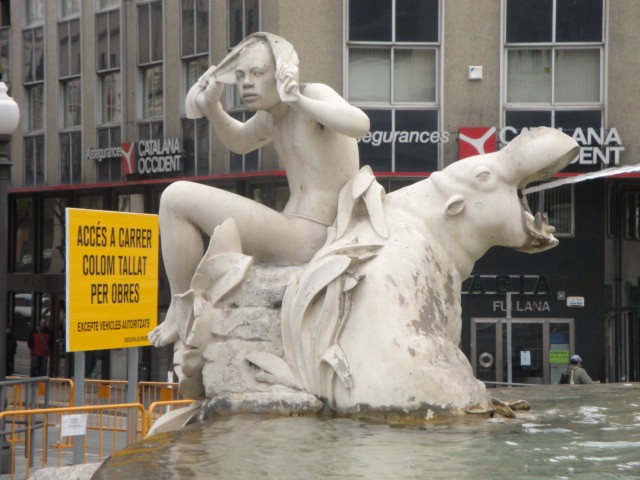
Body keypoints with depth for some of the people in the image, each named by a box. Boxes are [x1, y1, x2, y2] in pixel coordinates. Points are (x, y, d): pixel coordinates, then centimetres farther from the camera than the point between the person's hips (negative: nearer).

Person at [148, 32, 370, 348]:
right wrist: (211, 106, 16)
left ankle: (182, 312, -4)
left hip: (306, 243, -10)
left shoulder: (314, 94, -10)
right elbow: (239, 141, 36)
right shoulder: (270, 116, 15)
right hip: (304, 244, 10)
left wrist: (299, 100, -28)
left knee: (176, 198, -11)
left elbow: (359, 125, -30)